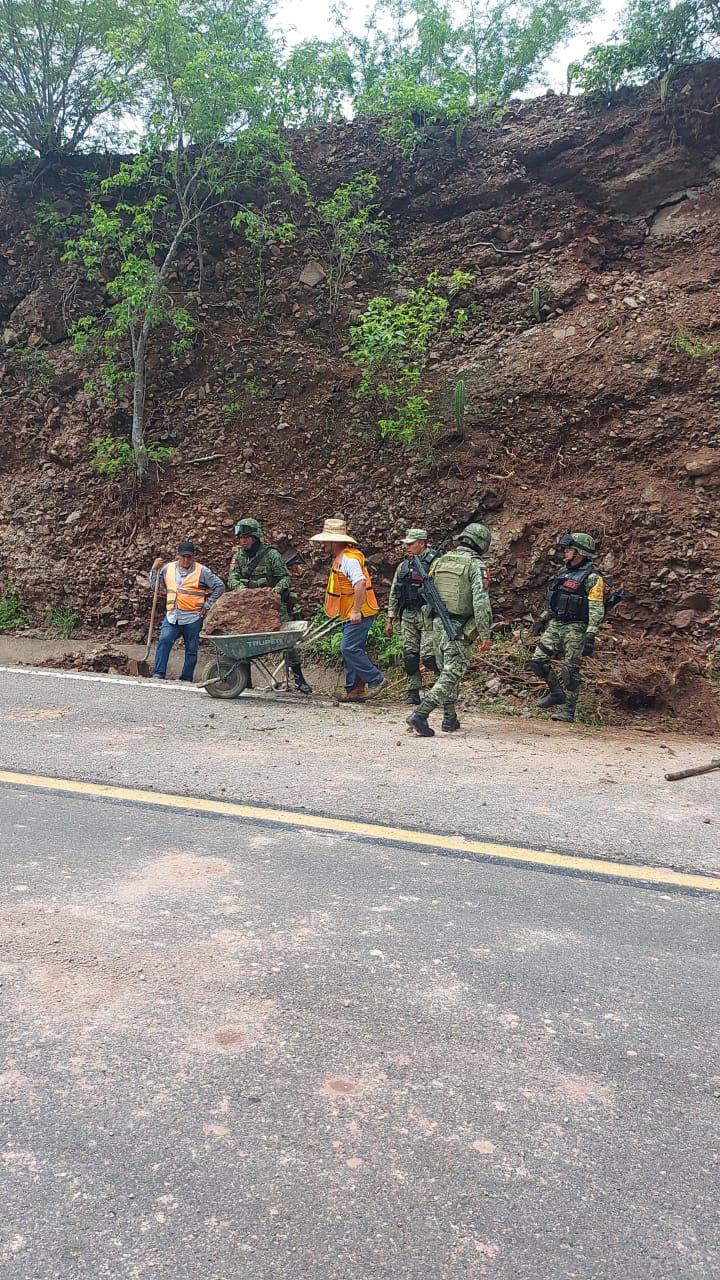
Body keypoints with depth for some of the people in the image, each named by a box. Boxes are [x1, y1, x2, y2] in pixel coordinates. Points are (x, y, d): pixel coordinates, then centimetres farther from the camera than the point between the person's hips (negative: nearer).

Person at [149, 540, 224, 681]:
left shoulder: (201, 571, -1)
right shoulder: (168, 568, 10)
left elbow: (220, 586, 2)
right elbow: (155, 586, 18)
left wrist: (207, 605, -1)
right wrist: (155, 569, 3)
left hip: (193, 618, -2)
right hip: (172, 616, 2)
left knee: (191, 650, 4)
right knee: (163, 641, -18)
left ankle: (186, 679, 12)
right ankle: (158, 674, -15)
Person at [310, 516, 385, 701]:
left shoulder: (349, 558, -18)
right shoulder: (340, 557, 16)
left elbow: (360, 583, -28)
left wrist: (356, 611, -26)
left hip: (358, 614, -11)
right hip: (350, 614, 11)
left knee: (349, 648, -13)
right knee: (351, 650, 11)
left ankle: (375, 680, -3)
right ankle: (355, 691, 15)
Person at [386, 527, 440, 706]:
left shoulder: (435, 563, -6)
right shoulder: (403, 566, 13)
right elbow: (394, 594, 18)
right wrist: (390, 619, 15)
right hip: (408, 616, 6)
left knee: (428, 656, -11)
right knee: (410, 656, 5)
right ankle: (413, 693, 13)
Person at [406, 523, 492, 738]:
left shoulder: (439, 562, 9)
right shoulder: (476, 566, -10)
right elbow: (481, 602, -18)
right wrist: (486, 634, -16)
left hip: (438, 625, 6)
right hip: (459, 630, -6)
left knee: (447, 672, 19)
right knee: (451, 675, -5)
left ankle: (450, 719, 24)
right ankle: (420, 714, -18)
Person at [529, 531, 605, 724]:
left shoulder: (592, 578, -11)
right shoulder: (563, 571, 14)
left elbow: (597, 610, -16)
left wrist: (590, 635, -23)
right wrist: (542, 618, 21)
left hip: (576, 628, -7)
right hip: (555, 624, 8)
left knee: (570, 670, -4)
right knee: (538, 660, 2)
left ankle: (568, 710, 5)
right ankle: (556, 694, 20)